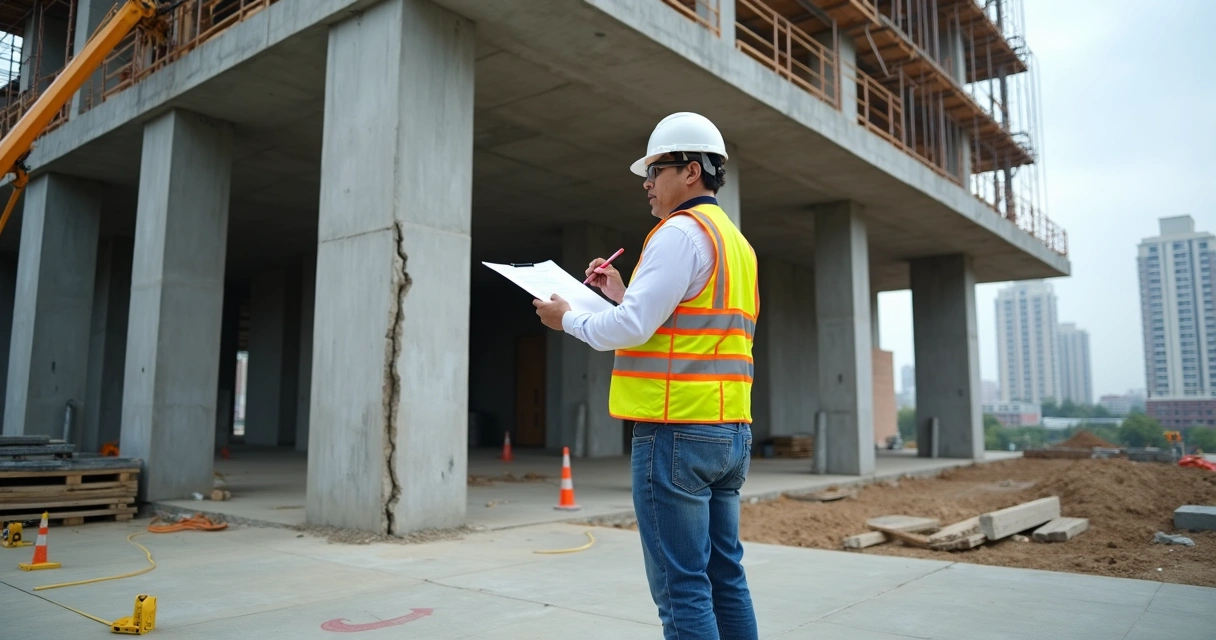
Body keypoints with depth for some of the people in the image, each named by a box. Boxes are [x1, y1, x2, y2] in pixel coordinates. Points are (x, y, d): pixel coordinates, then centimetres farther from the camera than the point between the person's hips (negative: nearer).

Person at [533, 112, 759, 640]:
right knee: (725, 576, 14)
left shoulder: (682, 231, -10)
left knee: (682, 589, -3)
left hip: (677, 432, -9)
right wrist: (624, 295, 19)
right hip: (730, 431, 10)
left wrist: (567, 319, -1)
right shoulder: (737, 243, 19)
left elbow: (633, 328, -17)